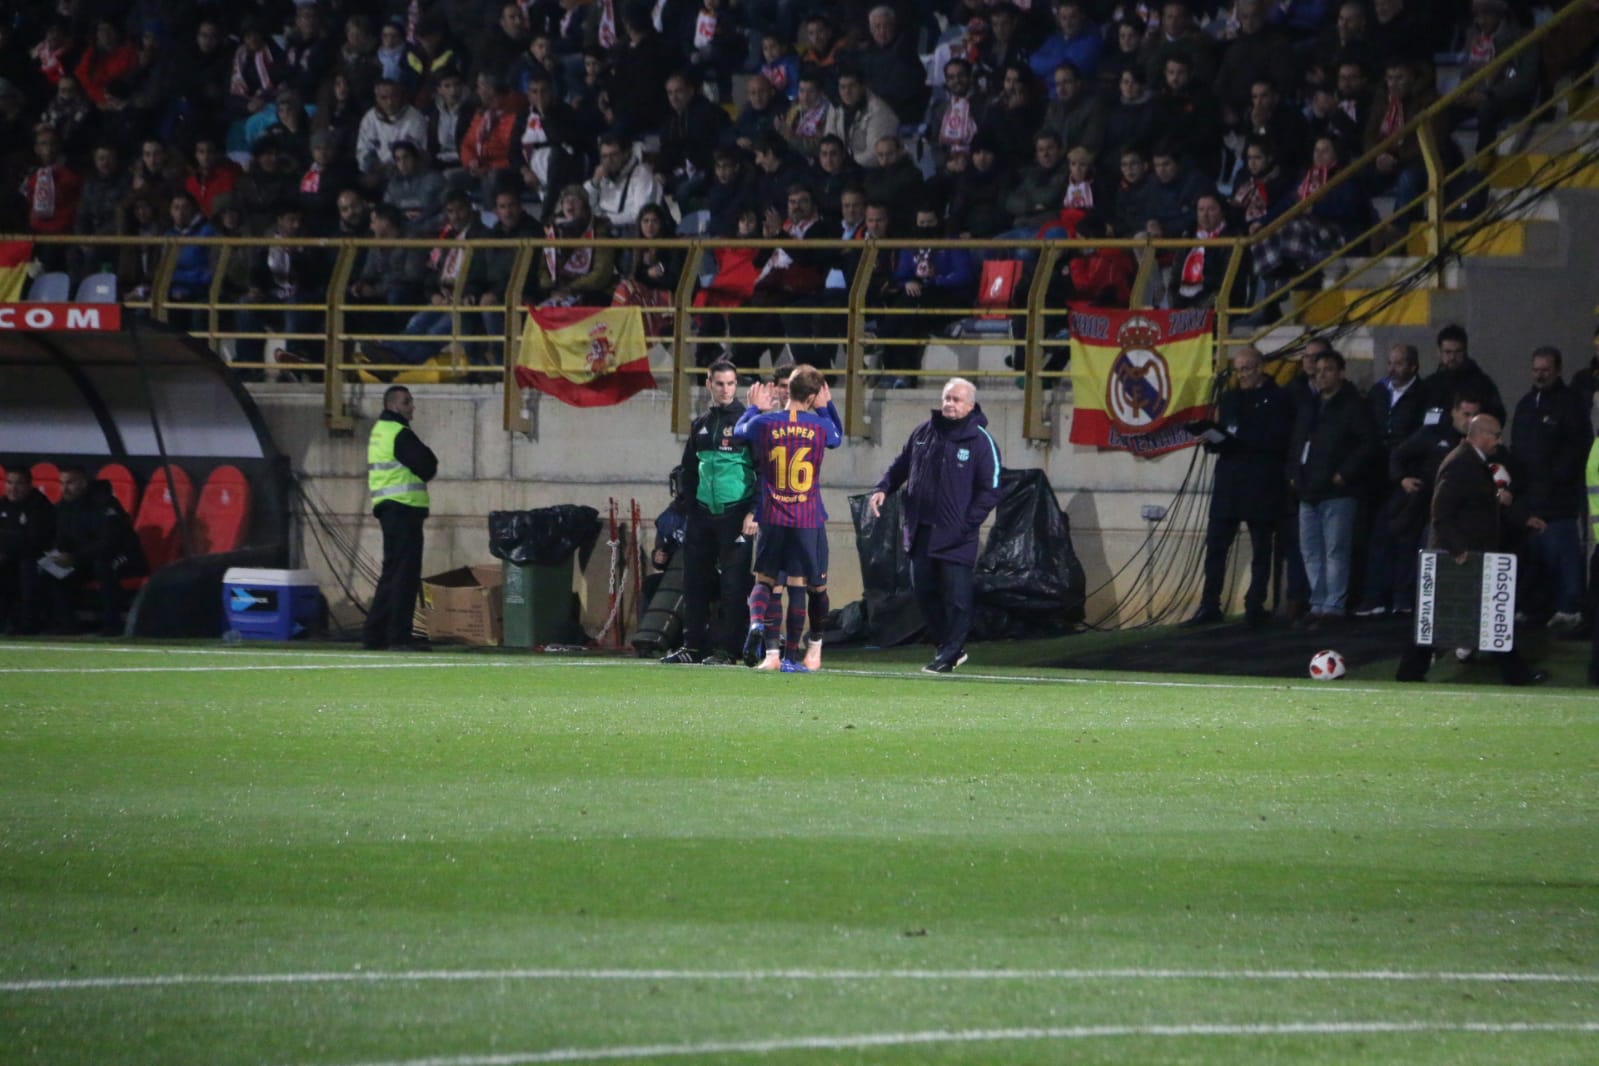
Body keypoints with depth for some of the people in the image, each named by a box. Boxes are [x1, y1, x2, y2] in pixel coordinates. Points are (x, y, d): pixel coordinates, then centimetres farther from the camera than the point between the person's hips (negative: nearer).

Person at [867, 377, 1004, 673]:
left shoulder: (980, 442, -6)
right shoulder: (924, 433, 10)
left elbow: (990, 490, -6)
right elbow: (900, 467, 22)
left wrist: (967, 523, -13)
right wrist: (882, 488, 4)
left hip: (956, 536, -6)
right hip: (921, 532, 6)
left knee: (956, 596, -5)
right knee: (924, 592, 9)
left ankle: (949, 654, 4)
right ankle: (949, 646, 24)